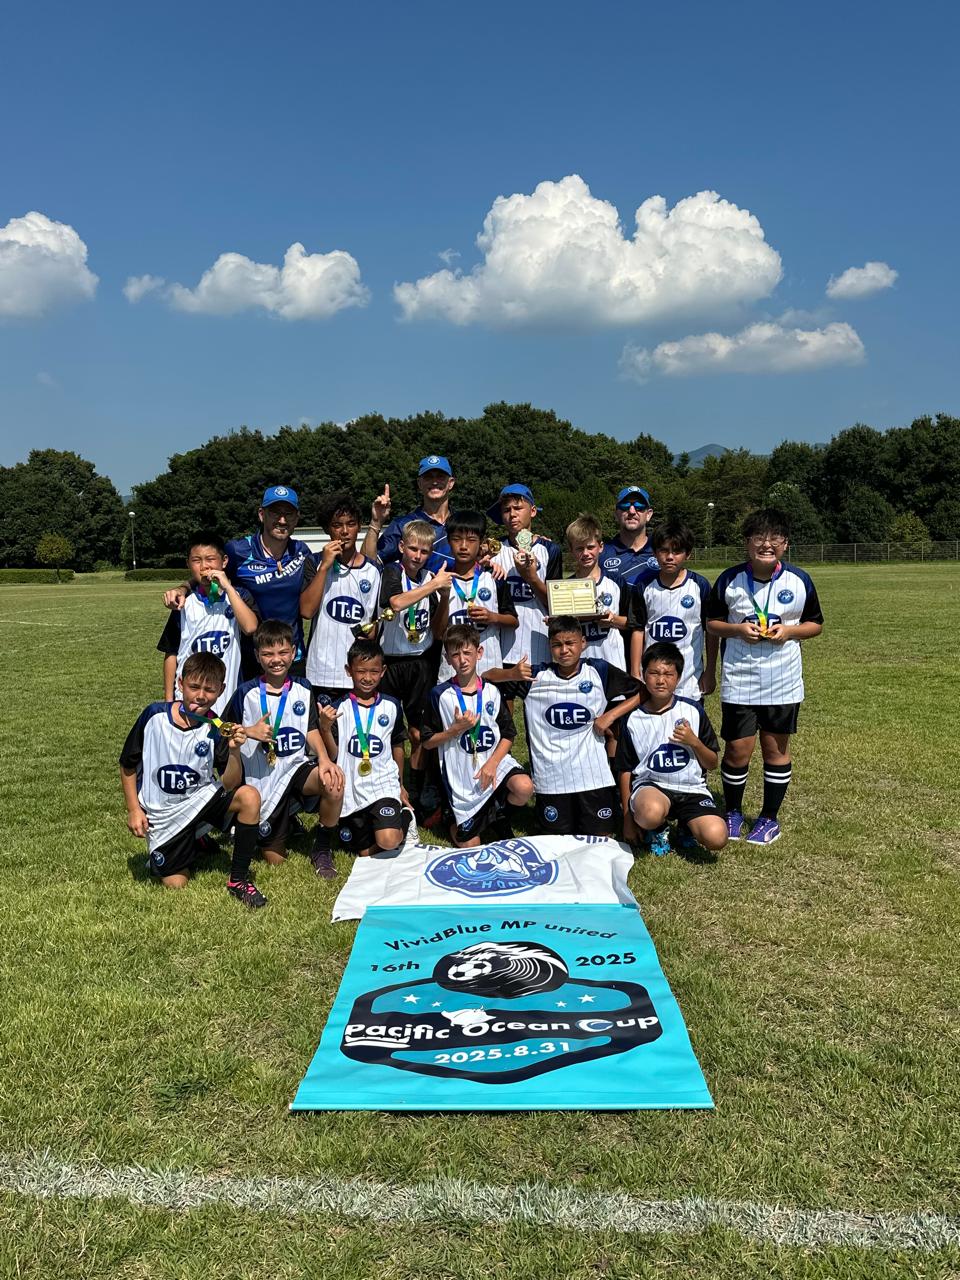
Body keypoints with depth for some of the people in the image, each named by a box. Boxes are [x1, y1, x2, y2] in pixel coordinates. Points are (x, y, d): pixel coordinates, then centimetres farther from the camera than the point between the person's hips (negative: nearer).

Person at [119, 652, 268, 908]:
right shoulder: (154, 715, -14)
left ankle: (238, 879, -11)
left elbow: (230, 785, -16)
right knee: (175, 884, -3)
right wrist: (133, 810, -4)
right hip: (162, 814, 0)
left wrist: (234, 751, -32)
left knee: (250, 797, -28)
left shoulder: (216, 728, -13)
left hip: (201, 798, 0)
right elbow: (128, 765, 0)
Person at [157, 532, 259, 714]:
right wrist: (168, 699, 6)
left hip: (228, 696, -1)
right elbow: (171, 653, 8)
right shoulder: (185, 603, 5)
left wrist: (228, 587, -17)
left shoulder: (238, 595, 1)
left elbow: (250, 627, -19)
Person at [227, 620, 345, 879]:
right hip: (263, 779, -1)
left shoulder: (303, 690, 3)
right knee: (275, 858, 3)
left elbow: (311, 731, 1)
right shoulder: (246, 693, -5)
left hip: (297, 767, 2)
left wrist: (324, 759, -17)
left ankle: (321, 846, -6)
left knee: (334, 782, -33)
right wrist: (249, 732, -21)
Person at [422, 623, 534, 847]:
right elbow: (427, 741, -2)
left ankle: (500, 820, 3)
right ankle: (457, 826, 38)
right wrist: (456, 729, -17)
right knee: (469, 846, 0)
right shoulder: (440, 695, -6)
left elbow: (508, 734, 2)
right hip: (461, 776, -1)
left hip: (494, 761, 2)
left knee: (524, 787, -30)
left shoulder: (492, 692, 0)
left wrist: (492, 763, -14)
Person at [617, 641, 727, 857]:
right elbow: (625, 770, 6)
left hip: (691, 787, 1)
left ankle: (686, 825, 12)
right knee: (650, 813, -38)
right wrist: (628, 819, 6)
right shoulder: (634, 719, -2)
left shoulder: (693, 710, 0)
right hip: (650, 784, -1)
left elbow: (712, 764, 6)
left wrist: (694, 742, -14)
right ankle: (659, 829, 2)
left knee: (716, 837, -26)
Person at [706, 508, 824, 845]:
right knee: (737, 749, 2)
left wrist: (789, 631, -12)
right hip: (738, 680, 0)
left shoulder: (800, 581, -3)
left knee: (776, 748, 9)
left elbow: (815, 624, 7)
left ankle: (770, 818, 25)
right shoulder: (729, 580, -4)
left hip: (783, 681, 1)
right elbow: (712, 623, 6)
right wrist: (738, 629, -14)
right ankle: (733, 812, 25)